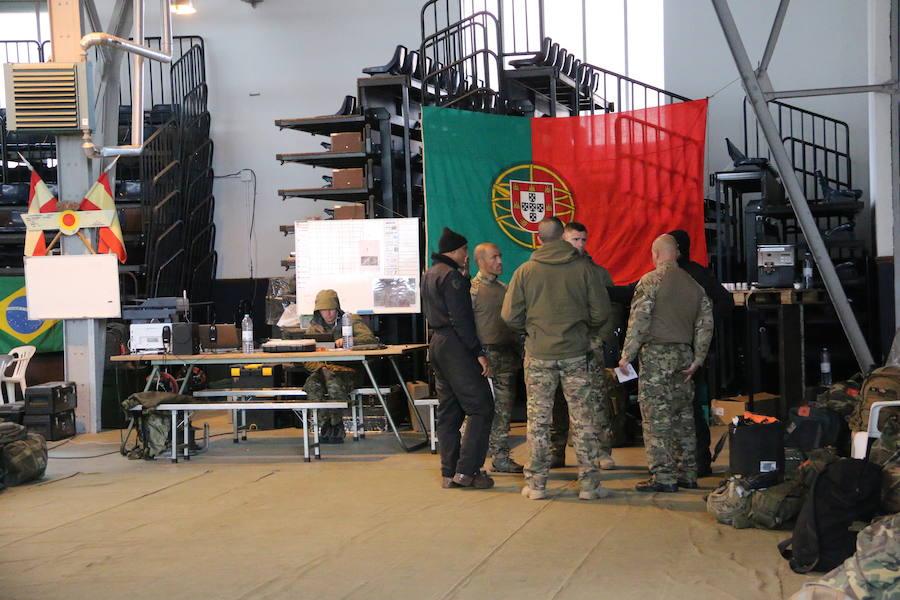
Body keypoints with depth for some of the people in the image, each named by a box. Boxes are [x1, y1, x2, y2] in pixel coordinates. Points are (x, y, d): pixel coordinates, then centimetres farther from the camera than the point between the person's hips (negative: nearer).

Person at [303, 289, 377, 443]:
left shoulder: (351, 321, 7)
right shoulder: (314, 327, 14)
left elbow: (370, 339, -10)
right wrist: (322, 367, -16)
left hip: (345, 370, -2)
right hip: (321, 369, 3)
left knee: (334, 385, -36)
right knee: (312, 385, -32)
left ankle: (336, 426, -16)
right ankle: (325, 424, -17)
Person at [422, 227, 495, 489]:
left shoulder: (429, 275, 17)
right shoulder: (452, 276, -13)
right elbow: (461, 320, -19)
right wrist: (479, 353, -18)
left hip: (437, 343, 10)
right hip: (455, 347, -10)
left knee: (448, 411, 11)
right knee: (481, 408, -6)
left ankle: (449, 473, 12)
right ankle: (466, 471, -9)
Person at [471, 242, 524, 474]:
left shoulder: (503, 289, 16)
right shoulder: (473, 289, -7)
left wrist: (519, 352, 16)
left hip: (506, 356, 7)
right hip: (485, 356, -7)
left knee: (503, 411, 9)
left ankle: (501, 458, 15)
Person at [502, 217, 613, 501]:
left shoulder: (525, 271, -3)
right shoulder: (583, 268, -4)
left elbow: (510, 316, -2)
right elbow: (601, 312, -2)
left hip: (538, 354, 0)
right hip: (575, 353, 0)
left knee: (538, 419, 7)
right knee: (582, 418, 5)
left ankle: (537, 483, 11)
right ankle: (589, 482, 7)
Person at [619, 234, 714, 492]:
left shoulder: (650, 281, -7)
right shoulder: (694, 285, 13)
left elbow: (639, 321, -13)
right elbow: (705, 325, 11)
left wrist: (627, 355, -7)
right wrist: (696, 360, 13)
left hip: (656, 355, -6)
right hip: (684, 355, 6)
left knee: (656, 416, -4)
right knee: (682, 415, 12)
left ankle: (663, 476, -5)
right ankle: (687, 474, 16)